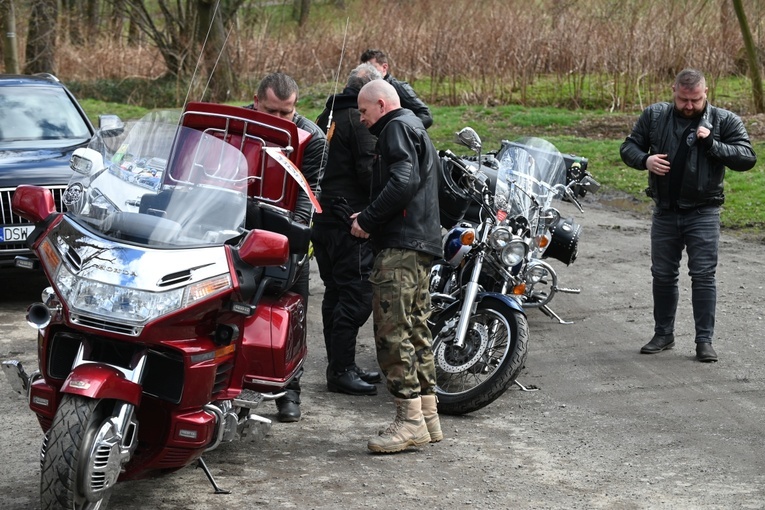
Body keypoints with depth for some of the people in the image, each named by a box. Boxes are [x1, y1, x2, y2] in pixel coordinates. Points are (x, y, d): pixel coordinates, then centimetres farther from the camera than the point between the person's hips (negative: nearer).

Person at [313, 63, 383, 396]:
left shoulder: (327, 117, 16)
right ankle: (341, 371, -7)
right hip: (351, 221, -10)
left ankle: (339, 366, 21)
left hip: (322, 217, 10)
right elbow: (369, 172, -18)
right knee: (357, 295, -7)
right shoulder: (361, 121, -11)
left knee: (336, 294, 14)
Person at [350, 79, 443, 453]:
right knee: (415, 329, 12)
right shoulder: (416, 129, 27)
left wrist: (367, 219, -14)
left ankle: (410, 421, -13)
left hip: (401, 246, -11)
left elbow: (402, 182, -20)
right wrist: (371, 218, 15)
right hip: (422, 243, 11)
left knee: (392, 331, -12)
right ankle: (427, 416, 16)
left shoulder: (397, 128, -5)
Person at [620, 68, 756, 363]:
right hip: (665, 214, 3)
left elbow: (747, 158, -8)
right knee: (663, 275, 11)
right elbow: (628, 147, 9)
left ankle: (704, 341, 2)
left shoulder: (724, 121, -3)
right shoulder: (654, 116, 4)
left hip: (703, 215, -3)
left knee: (704, 276, -4)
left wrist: (711, 143, -20)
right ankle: (663, 335, 24)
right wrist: (644, 160, -13)